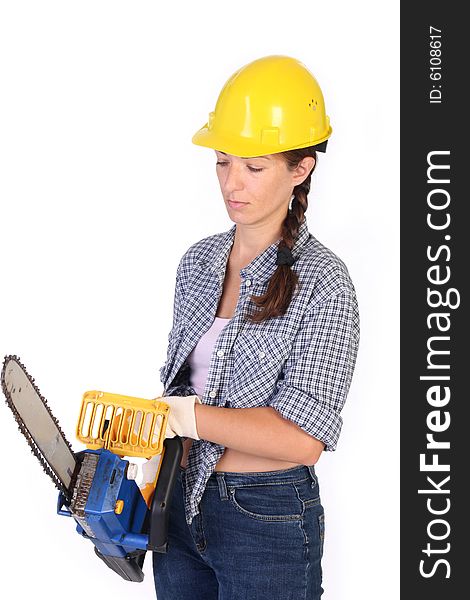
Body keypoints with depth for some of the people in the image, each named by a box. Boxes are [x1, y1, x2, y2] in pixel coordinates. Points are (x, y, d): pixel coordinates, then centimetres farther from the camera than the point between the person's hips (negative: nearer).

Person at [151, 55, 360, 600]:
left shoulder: (321, 283, -16)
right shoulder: (198, 261, 4)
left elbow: (303, 438, -24)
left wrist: (173, 414, -25)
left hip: (269, 521, -6)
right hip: (181, 503, 6)